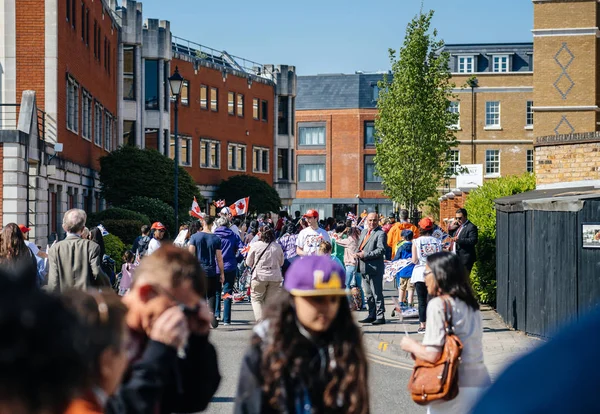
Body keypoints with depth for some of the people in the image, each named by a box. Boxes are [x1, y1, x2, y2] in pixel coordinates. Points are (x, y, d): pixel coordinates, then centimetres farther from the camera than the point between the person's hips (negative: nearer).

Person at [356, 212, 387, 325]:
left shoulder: (380, 233, -8)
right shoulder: (364, 232, 17)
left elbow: (381, 250, -18)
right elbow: (360, 246, 25)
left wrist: (365, 255, -20)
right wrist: (358, 254, 2)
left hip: (374, 268, -8)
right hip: (364, 268, 8)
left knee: (377, 294, -4)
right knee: (368, 294, 15)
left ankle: (380, 316, 1)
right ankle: (372, 315, 24)